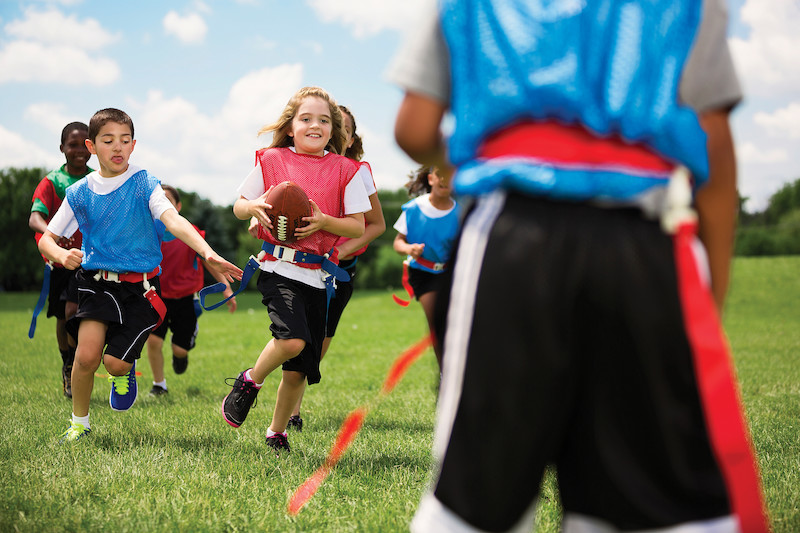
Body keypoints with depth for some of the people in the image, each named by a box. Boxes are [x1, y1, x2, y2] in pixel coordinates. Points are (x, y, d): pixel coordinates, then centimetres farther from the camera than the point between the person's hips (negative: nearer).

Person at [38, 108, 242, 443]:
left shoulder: (143, 184, -3)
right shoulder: (80, 193, 5)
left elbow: (173, 221, -19)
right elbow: (47, 239, 10)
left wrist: (208, 255, -37)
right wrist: (62, 256, -15)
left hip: (139, 286, -1)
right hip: (96, 280, 1)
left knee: (114, 362, -11)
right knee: (87, 355, -18)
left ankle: (126, 369, 28)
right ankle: (79, 423, 7)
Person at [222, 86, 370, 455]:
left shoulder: (344, 171, 4)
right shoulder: (271, 161, 4)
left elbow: (358, 227, 3)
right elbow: (238, 207, 11)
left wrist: (324, 221, -15)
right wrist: (253, 207, -12)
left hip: (318, 276, 2)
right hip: (278, 268, -2)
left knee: (300, 369, 5)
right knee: (292, 339, -27)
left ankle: (277, 431, 28)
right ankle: (250, 382, 3)